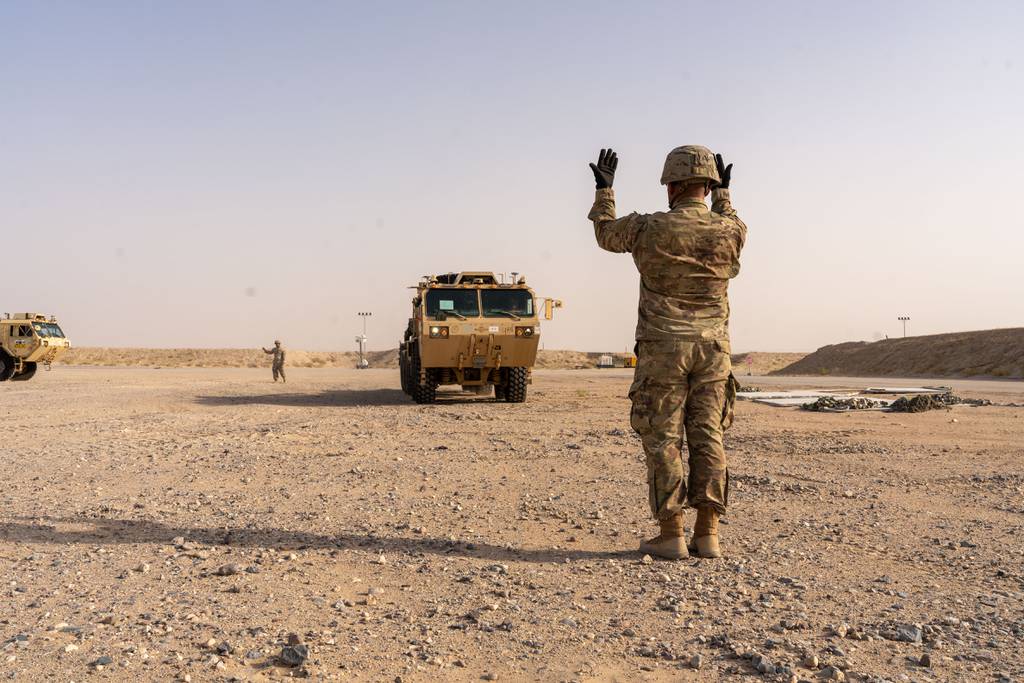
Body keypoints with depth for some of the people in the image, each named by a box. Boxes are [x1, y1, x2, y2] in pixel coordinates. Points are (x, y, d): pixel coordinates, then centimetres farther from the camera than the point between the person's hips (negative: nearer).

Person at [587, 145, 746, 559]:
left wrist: (604, 188, 26)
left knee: (663, 439, 2)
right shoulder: (730, 231, -1)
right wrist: (724, 192, 40)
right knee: (708, 437, 7)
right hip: (712, 347, 3)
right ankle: (707, 536, 8)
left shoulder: (649, 229, -9)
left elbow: (605, 232, 12)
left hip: (663, 347, -3)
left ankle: (671, 536, 2)